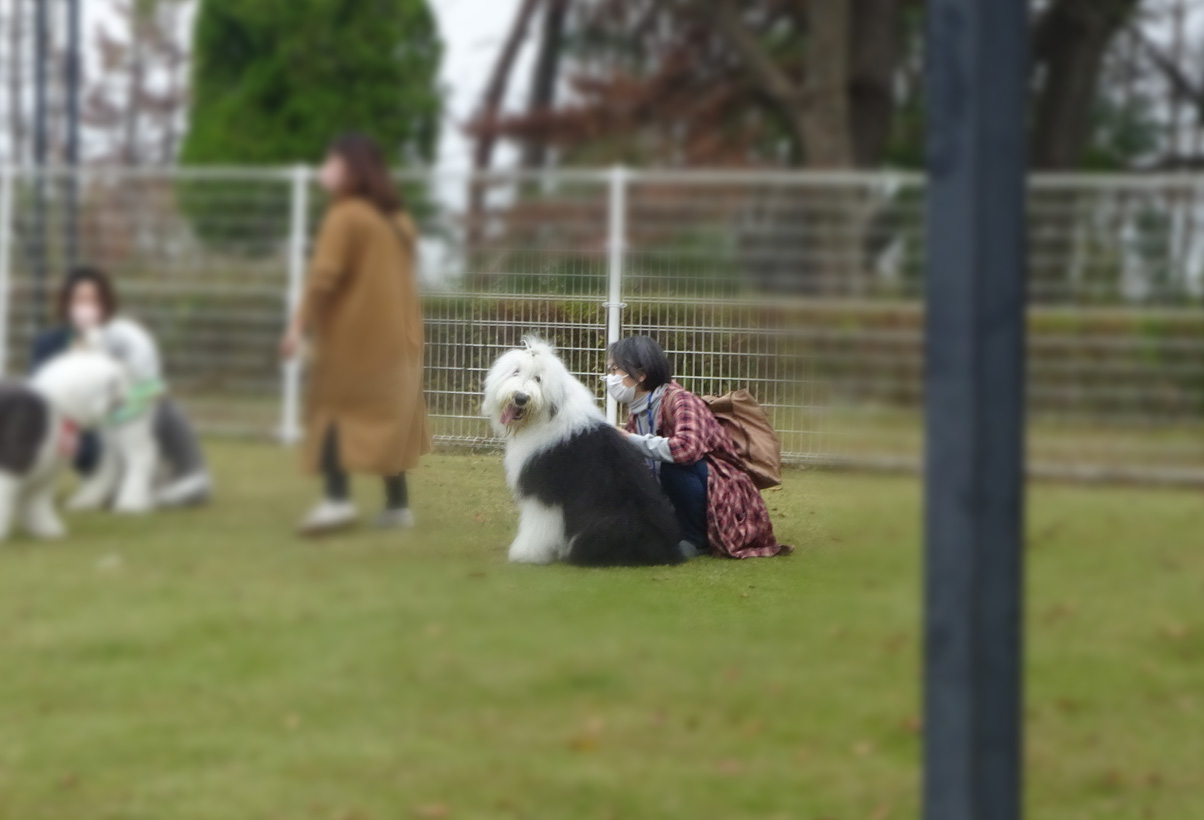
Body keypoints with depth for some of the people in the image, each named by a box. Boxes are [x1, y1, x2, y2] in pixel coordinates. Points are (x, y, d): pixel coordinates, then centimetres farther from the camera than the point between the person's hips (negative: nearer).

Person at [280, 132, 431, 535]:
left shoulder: (345, 216, -12)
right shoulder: (397, 218, 13)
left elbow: (324, 276, -19)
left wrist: (300, 325, -18)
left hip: (352, 334, -7)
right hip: (396, 334, 7)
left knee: (333, 406, -1)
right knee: (389, 411, 11)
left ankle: (337, 497, -17)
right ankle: (397, 503, 8)